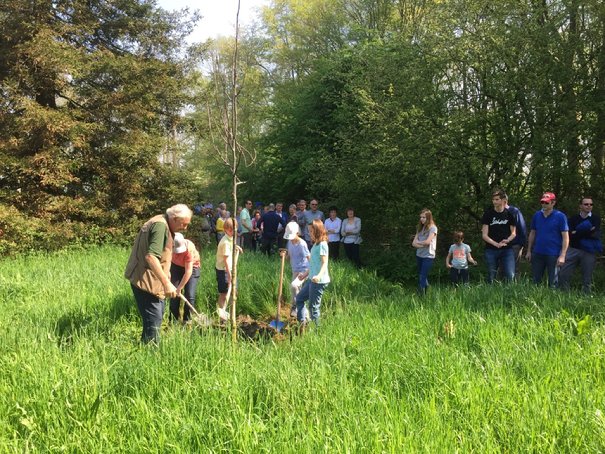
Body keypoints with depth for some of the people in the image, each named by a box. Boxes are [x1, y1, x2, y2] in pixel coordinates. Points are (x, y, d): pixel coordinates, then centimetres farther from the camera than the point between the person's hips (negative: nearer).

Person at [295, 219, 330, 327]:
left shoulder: (322, 244, -15)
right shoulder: (316, 244, 14)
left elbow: (325, 263, -22)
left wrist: (319, 275, -39)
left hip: (319, 281, -11)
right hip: (312, 279, 11)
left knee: (313, 306, -3)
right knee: (299, 298, 18)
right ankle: (302, 322, 17)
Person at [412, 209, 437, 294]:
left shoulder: (433, 228, -7)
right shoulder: (420, 228, 11)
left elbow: (427, 242, -18)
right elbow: (414, 243, 4)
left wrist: (418, 242, -1)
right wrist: (422, 245, -15)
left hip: (428, 256, -7)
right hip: (419, 255, 7)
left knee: (422, 278, -11)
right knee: (420, 277, 12)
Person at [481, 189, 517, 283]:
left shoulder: (510, 213, 3)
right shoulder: (488, 214, -1)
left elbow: (513, 233, 8)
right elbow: (484, 235, -3)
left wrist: (507, 240, -14)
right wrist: (496, 244, -17)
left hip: (507, 250, 0)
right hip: (491, 250, 0)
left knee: (510, 275, -9)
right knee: (491, 277, 6)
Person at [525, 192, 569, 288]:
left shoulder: (560, 216, -7)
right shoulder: (537, 215, 6)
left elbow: (565, 237, -8)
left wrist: (562, 256, -14)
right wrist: (529, 251, 10)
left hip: (553, 254, -4)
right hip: (537, 253, 4)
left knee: (553, 283, 6)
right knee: (535, 281, 12)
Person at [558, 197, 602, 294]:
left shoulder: (596, 218, 6)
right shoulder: (573, 219, 8)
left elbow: (595, 234, -8)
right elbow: (570, 235, -4)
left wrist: (577, 233, -4)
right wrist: (587, 232, -8)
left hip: (589, 252, -1)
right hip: (573, 250, 1)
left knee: (587, 280, 4)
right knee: (563, 275, -5)